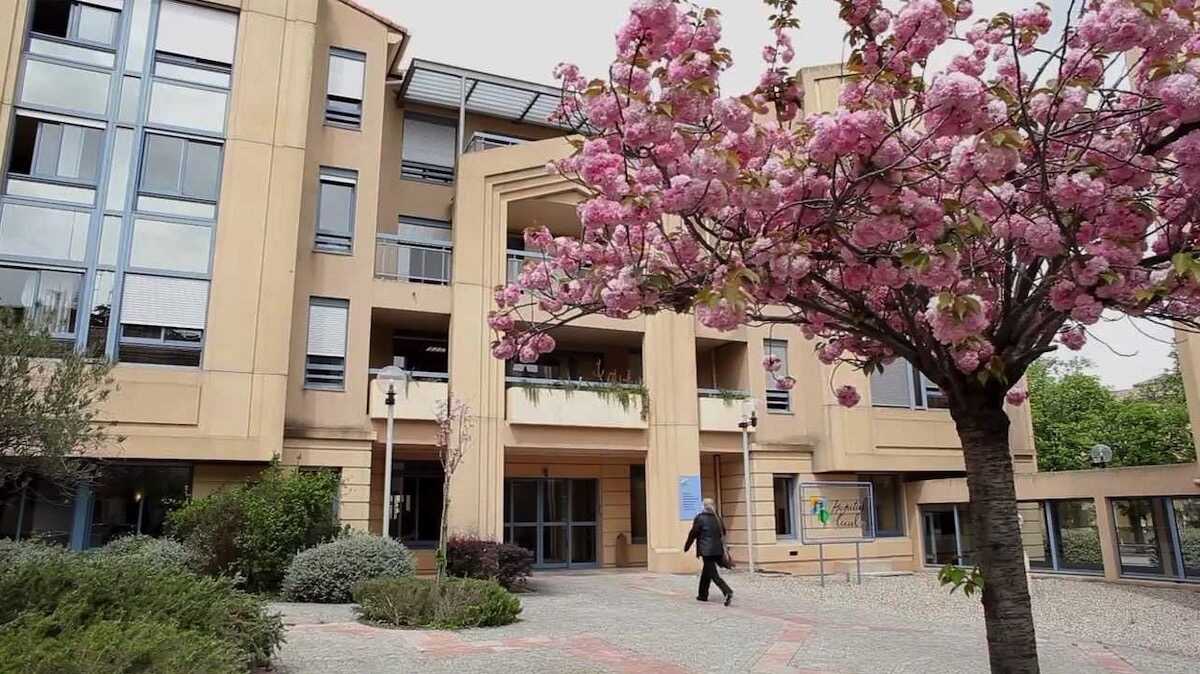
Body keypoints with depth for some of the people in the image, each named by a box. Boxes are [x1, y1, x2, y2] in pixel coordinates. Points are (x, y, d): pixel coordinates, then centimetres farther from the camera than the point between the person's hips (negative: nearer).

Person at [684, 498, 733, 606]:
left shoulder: (700, 518, -9)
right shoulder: (717, 519, 8)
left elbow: (693, 534, -5)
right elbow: (723, 533, 14)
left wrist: (686, 546, 8)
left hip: (706, 550, -7)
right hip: (718, 549, 7)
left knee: (713, 574, -7)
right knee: (706, 572, 20)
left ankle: (728, 592, -23)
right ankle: (703, 595, 29)